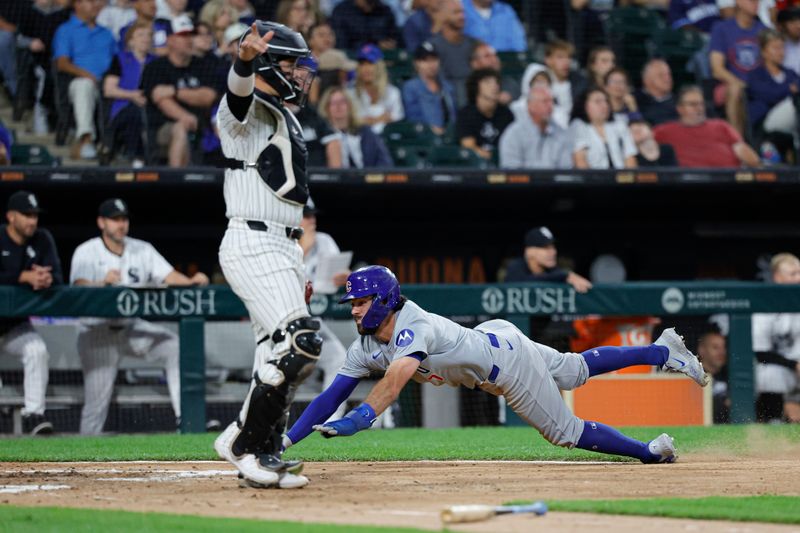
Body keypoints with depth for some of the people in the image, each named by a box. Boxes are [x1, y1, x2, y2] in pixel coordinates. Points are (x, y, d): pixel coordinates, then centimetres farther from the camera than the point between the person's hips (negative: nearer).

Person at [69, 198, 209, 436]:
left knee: (176, 347, -19)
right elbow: (80, 288, -25)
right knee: (96, 400, -6)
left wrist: (191, 281, -28)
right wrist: (103, 283, -47)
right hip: (98, 333, -3)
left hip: (135, 329, 3)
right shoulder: (86, 253, -8)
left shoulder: (143, 249, 5)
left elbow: (169, 276, -6)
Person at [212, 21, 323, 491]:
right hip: (253, 245, -10)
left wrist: (298, 267, 23)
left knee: (282, 355, 10)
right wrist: (246, 60, -57)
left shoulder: (287, 119, 21)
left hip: (283, 247, 10)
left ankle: (263, 457, 17)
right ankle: (247, 444, -14)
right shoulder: (252, 110, -7)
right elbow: (240, 92, -34)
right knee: (300, 341, -20)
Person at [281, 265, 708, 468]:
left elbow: (395, 380, -51)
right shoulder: (365, 349, -9)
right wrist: (287, 440, -23)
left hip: (508, 357, -8)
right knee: (576, 370, 24)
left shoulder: (414, 328, -34)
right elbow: (332, 396, -12)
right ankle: (661, 351, 39)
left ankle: (648, 452, 10)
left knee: (566, 433, -5)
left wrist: (359, 419, -63)